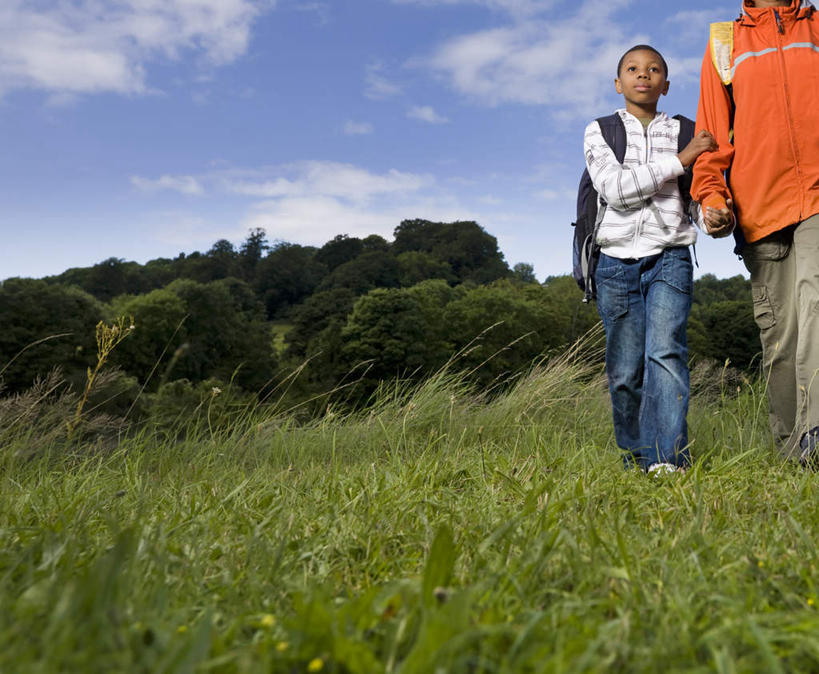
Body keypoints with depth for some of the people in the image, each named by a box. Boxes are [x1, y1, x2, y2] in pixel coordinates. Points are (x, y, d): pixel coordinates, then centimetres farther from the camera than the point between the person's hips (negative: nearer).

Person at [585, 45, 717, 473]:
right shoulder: (599, 133, 9)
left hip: (669, 258, 0)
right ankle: (635, 458, 15)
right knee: (625, 372, 1)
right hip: (617, 262, 0)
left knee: (665, 351, -18)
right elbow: (615, 189, -9)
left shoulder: (684, 133, 13)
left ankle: (668, 459, -22)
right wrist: (680, 159, -12)